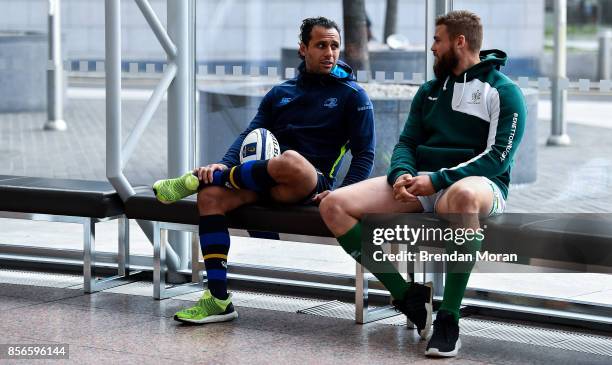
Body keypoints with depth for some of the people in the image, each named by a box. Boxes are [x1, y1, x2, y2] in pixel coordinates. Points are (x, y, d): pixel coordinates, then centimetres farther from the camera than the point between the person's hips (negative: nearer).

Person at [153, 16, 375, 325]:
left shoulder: (352, 95, 9)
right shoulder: (280, 93, 21)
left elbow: (365, 154, 3)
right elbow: (250, 134, 14)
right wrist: (224, 165, -8)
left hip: (310, 184, -5)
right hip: (266, 181, 5)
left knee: (291, 160, -41)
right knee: (211, 195, -24)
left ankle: (197, 180, -18)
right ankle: (218, 299, -24)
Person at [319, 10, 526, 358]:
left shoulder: (503, 91, 1)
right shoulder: (430, 91, 21)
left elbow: (498, 156, -10)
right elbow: (407, 143, 16)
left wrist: (438, 179, -20)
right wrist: (401, 173, -9)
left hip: (477, 182, -6)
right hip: (421, 184, 6)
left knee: (463, 195, -46)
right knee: (334, 205, -15)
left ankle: (449, 317, -35)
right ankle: (408, 296, -11)